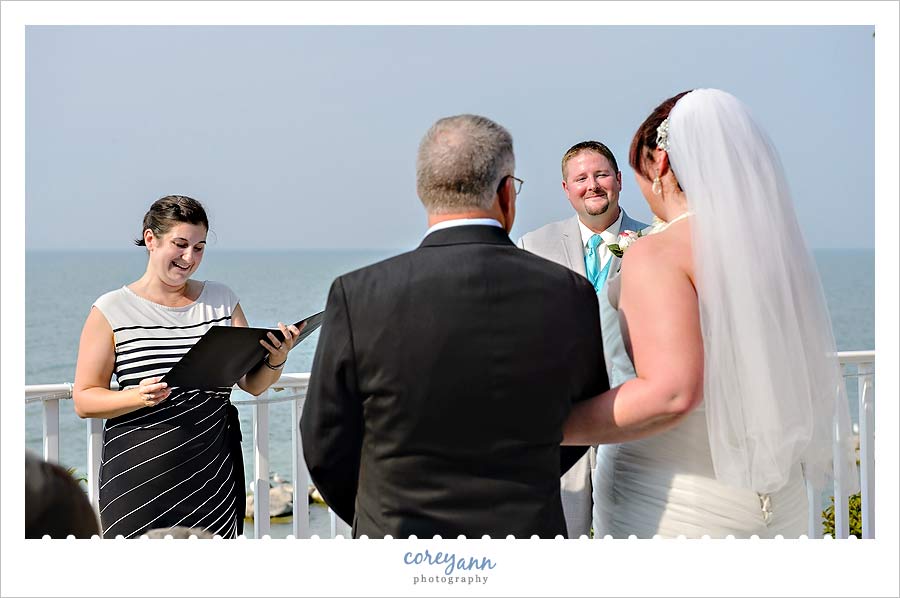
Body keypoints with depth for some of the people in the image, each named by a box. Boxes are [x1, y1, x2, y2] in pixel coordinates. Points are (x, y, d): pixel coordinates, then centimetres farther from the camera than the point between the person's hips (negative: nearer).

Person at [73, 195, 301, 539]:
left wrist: (276, 360, -10)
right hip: (139, 479, -2)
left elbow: (252, 383, 11)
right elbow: (84, 400, -2)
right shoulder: (112, 311, -1)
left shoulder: (222, 300, 10)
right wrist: (139, 397, -20)